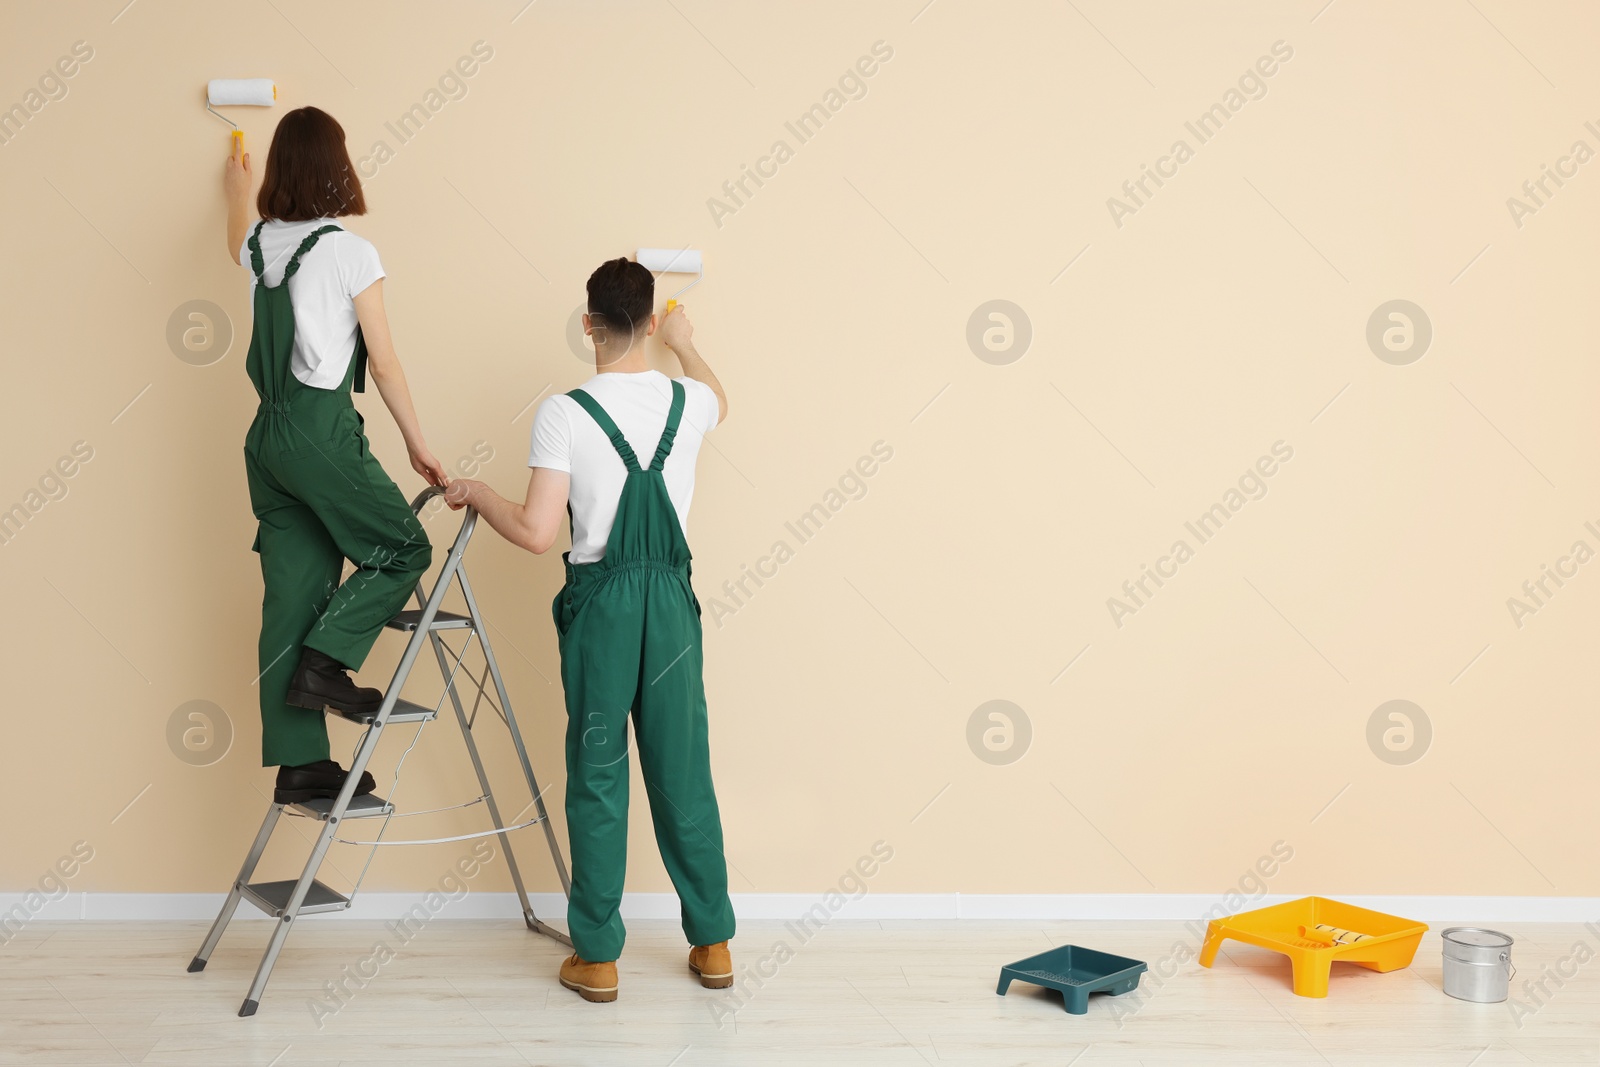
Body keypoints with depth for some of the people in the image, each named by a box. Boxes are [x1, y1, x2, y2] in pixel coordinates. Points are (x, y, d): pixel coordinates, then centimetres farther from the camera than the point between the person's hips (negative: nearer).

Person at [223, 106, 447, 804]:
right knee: (405, 548, 11)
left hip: (267, 434, 7)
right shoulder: (351, 252, -8)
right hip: (325, 432, -7)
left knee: (292, 593, 6)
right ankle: (324, 662, -3)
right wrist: (417, 443, 3)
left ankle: (299, 761, 7)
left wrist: (237, 192, 57)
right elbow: (382, 360, -6)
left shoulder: (260, 244, 10)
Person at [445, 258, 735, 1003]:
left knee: (597, 779, 5)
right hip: (672, 599, 3)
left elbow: (536, 533, -15)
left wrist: (478, 494, 3)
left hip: (599, 601, -3)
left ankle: (597, 956, 12)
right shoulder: (688, 402, 0)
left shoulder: (563, 413, -12)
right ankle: (713, 943, 20)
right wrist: (686, 346, 46)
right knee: (683, 773, 11)